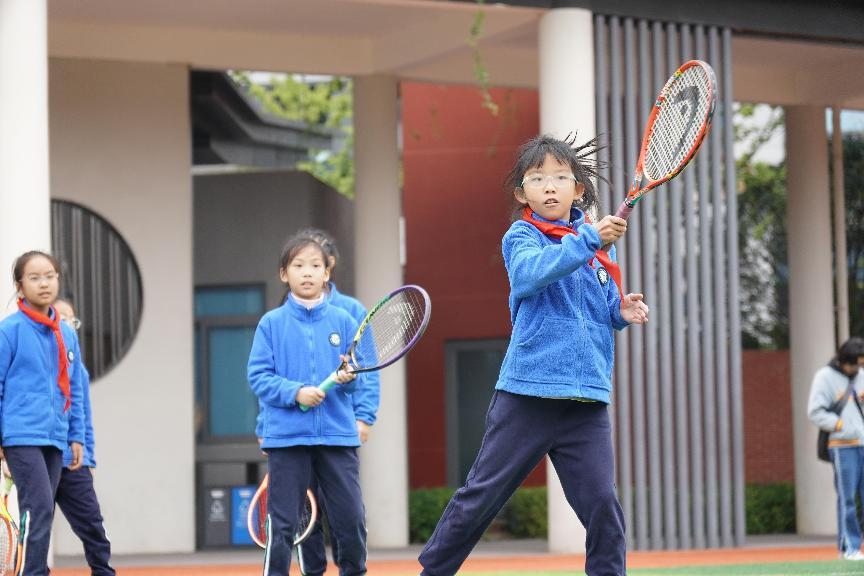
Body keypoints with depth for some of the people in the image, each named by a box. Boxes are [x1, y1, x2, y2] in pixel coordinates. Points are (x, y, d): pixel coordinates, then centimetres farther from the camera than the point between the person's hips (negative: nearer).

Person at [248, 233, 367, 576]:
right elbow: (259, 377, -2)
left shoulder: (342, 321, 7)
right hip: (287, 436, -1)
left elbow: (357, 376, 7)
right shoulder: (271, 323, 3)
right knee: (282, 525, 1)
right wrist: (295, 392, -16)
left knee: (351, 520, 2)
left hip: (337, 434, 2)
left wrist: (347, 378, -16)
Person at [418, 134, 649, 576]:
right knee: (480, 498, 3)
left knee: (602, 504, -5)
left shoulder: (599, 244, 12)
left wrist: (620, 312, 2)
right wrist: (589, 241, -36)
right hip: (527, 392, -3)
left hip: (586, 400, 4)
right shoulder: (521, 237, -2)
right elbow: (530, 273, -26)